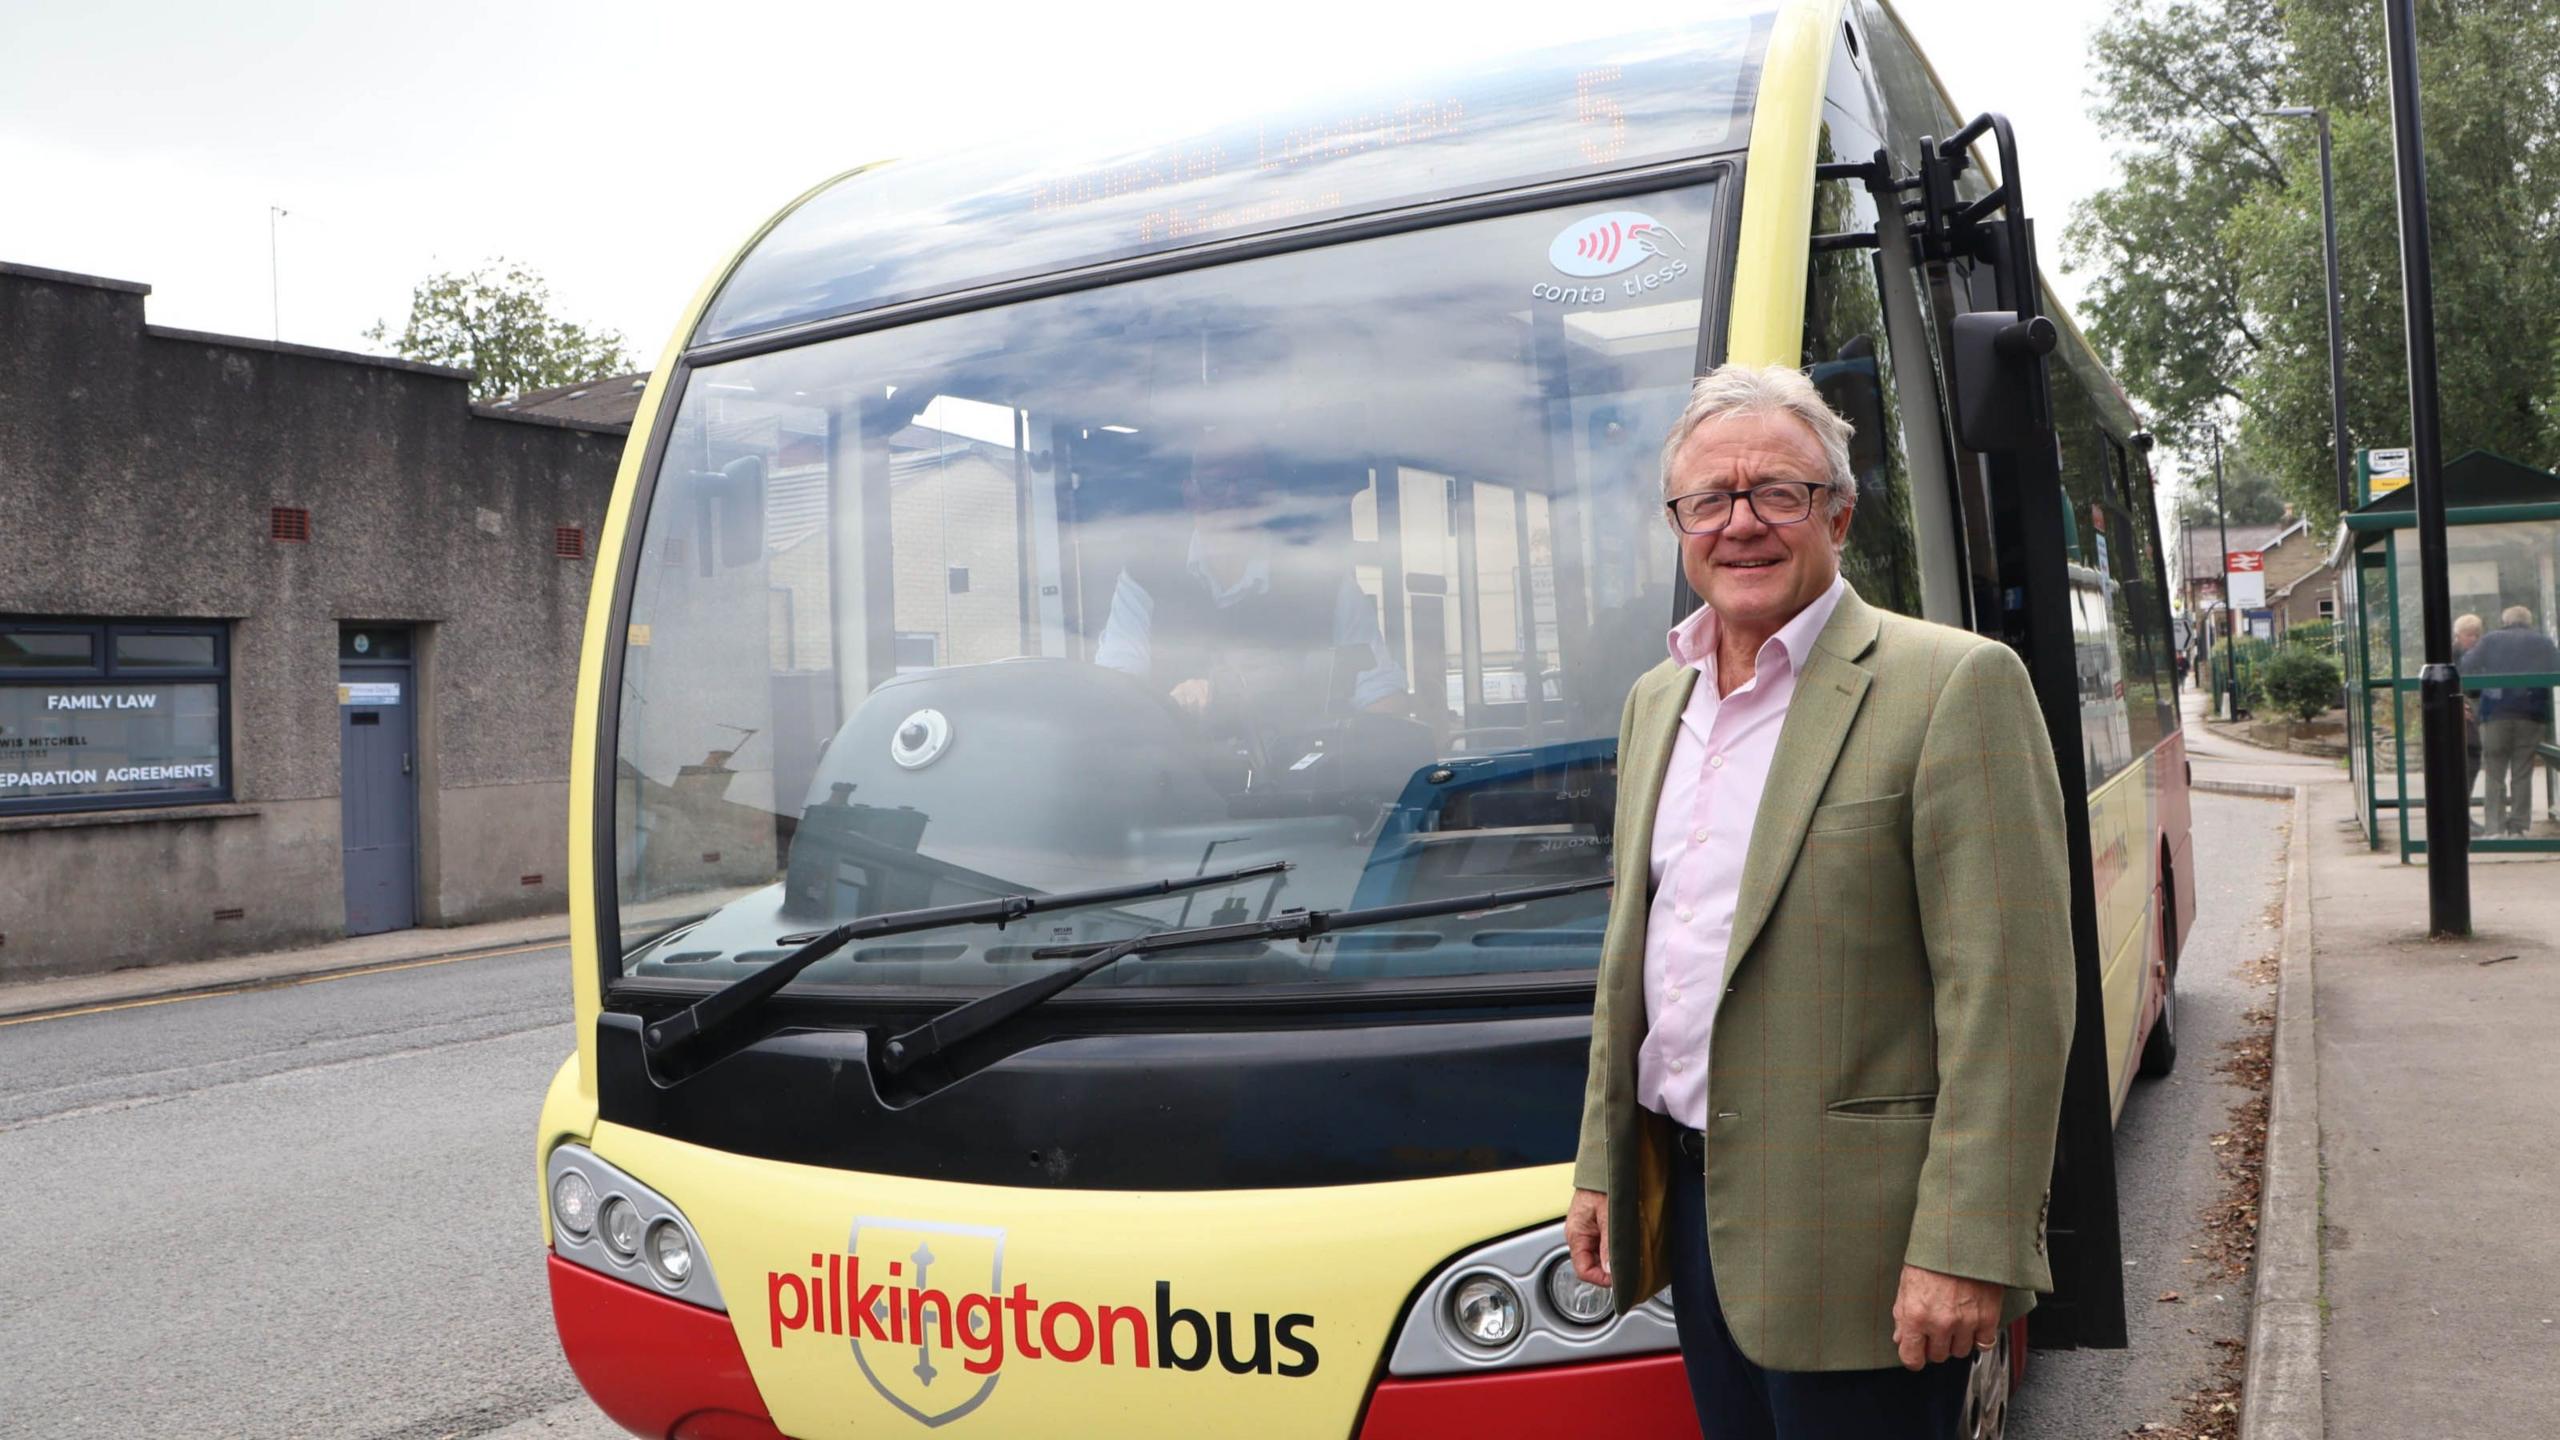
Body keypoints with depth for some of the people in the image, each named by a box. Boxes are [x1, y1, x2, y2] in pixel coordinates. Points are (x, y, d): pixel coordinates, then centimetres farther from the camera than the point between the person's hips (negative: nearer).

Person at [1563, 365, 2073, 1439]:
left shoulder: (1955, 685, -12)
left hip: (1850, 1233, -6)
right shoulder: (1654, 702, 11)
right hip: (1690, 1205, 7)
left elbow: (2007, 996, -17)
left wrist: (1965, 1251, -19)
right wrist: (1601, 1164, 15)